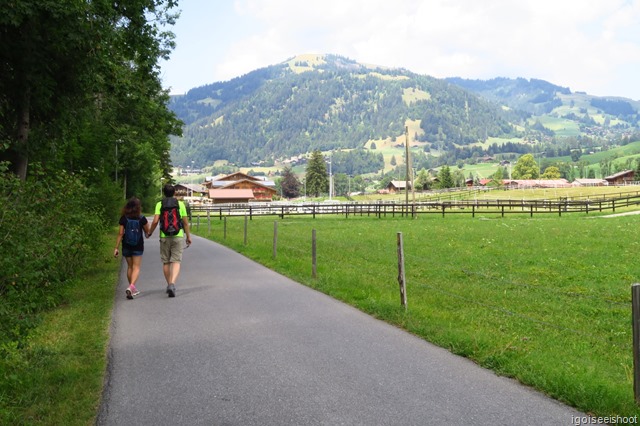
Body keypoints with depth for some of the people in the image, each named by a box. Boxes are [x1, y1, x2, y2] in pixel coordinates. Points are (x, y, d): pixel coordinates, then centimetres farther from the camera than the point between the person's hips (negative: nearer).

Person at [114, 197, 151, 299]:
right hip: (138, 246, -2)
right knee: (136, 267, -1)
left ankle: (132, 289, 23)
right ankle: (131, 287, -22)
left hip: (126, 246, 2)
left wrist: (116, 248, -3)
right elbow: (147, 231, 4)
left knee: (130, 267, 16)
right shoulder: (141, 218, -7)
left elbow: (120, 234, -6)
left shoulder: (123, 218, -5)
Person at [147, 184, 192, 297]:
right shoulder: (180, 204, 2)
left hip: (164, 237, 1)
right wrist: (188, 236, 14)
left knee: (166, 262, 13)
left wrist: (150, 232, 8)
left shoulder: (159, 204, 1)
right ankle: (172, 284, -22)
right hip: (178, 236, -1)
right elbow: (185, 222, 4)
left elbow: (155, 221, -8)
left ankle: (169, 285, 21)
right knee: (176, 261, -3)